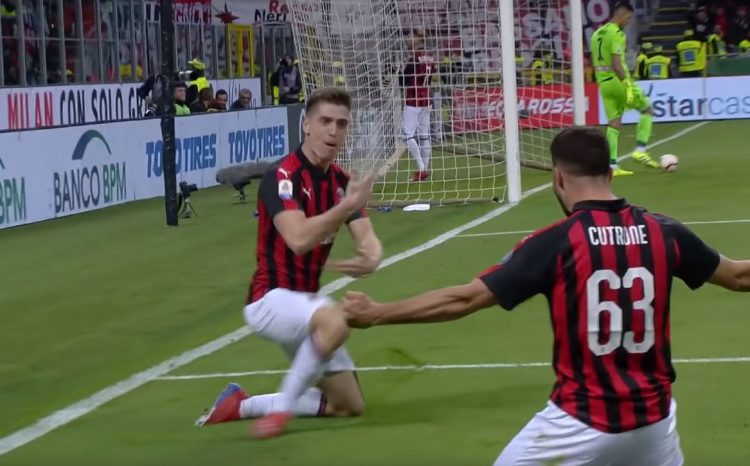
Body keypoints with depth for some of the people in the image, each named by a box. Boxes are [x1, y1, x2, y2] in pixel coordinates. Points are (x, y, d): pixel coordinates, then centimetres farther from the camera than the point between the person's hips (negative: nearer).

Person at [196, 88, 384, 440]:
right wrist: (348, 206, -38)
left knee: (351, 406, 11)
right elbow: (299, 239, -34)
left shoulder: (341, 182, 5)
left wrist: (370, 259, -26)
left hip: (306, 301, 8)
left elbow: (368, 241, -3)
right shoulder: (282, 177, -18)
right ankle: (282, 407, -19)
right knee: (335, 321, -40)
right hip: (271, 297, -8)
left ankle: (242, 405, 21)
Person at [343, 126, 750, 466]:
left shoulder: (555, 243, -11)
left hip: (582, 424, -4)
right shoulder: (665, 233, 0)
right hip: (653, 418, 4)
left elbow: (463, 300, -11)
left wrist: (375, 314, -1)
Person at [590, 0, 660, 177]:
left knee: (614, 124, 9)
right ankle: (640, 151, -1)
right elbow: (616, 63, -22)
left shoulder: (597, 34, 13)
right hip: (618, 81, -8)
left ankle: (612, 166, 3)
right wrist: (628, 85, -24)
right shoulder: (617, 33, -14)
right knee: (646, 110, 9)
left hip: (603, 83, 8)